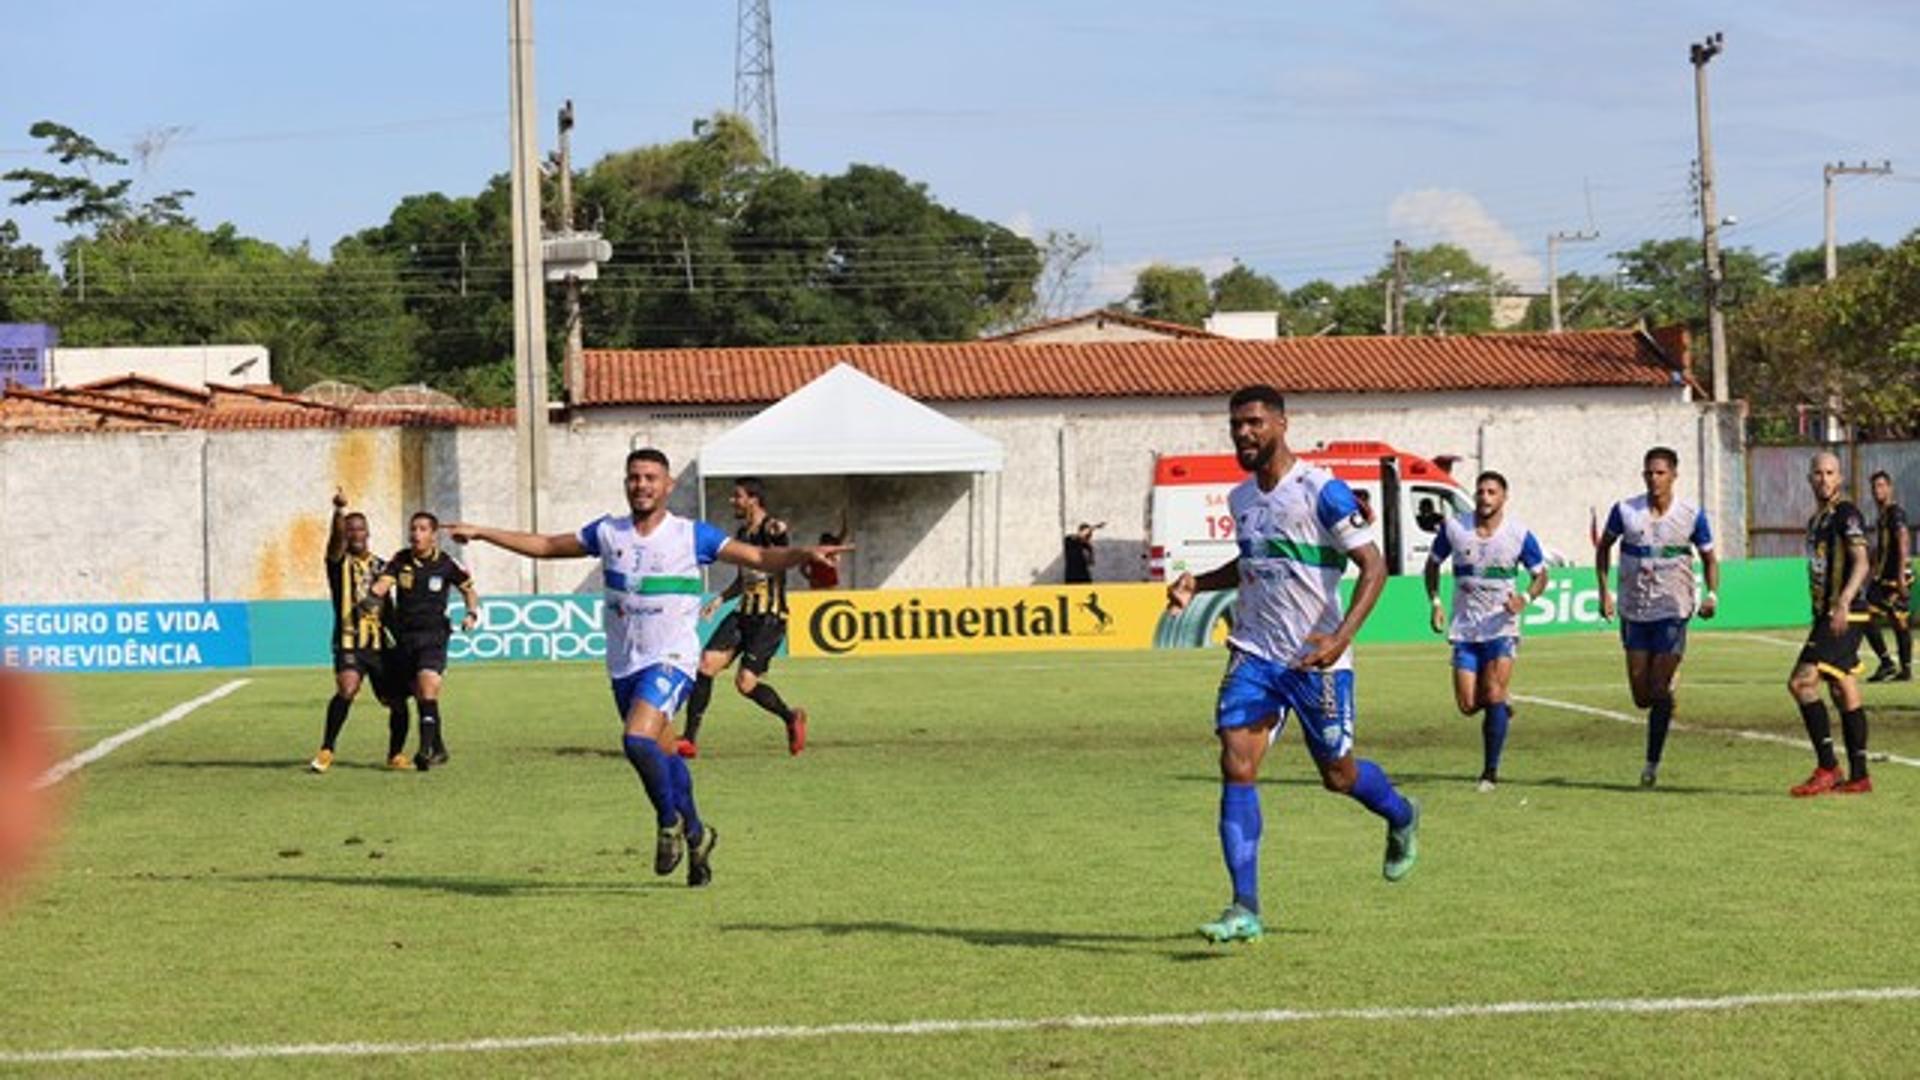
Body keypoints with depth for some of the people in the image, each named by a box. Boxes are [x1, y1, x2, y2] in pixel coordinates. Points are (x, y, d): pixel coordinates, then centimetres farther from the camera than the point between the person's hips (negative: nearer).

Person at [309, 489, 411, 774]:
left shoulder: (380, 566, 14)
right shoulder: (339, 561, 2)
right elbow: (337, 538, -20)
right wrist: (339, 510, -38)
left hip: (380, 644, 4)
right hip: (349, 643, -4)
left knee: (397, 701, 3)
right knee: (347, 689, -27)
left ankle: (395, 755, 25)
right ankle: (326, 752, -17)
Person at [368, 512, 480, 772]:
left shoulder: (447, 564, -1)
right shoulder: (400, 560, 3)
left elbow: (468, 589, 14)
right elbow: (383, 583, -10)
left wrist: (472, 614, -2)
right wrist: (372, 598, -32)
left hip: (433, 635, -3)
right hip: (403, 637, 3)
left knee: (428, 684, -23)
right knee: (419, 694, 7)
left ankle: (426, 748, -28)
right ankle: (438, 749, 23)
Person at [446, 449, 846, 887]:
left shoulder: (692, 536, -4)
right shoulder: (608, 532, 8)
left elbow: (761, 558, -7)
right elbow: (546, 546, 17)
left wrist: (804, 553, -25)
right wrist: (481, 533, 16)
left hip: (672, 659, -5)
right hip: (624, 664, 5)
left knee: (638, 740, -25)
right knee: (663, 753, 12)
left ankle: (670, 822, -4)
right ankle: (695, 834, 30)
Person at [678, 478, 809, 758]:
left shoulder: (771, 530, -11)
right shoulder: (742, 534, 15)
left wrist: (777, 531, -63)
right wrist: (720, 599, 15)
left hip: (770, 619, -7)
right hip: (743, 614, 7)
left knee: (745, 683, -11)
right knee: (706, 664, -10)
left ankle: (791, 718, 16)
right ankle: (689, 739, -6)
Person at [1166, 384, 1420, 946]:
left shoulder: (1321, 491, -13)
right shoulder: (1240, 498, 9)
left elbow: (1374, 566, -14)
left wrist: (1341, 637, -26)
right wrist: (1197, 583, 10)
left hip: (1317, 658, -5)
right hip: (1254, 653, 5)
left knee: (1338, 775, 8)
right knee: (1236, 767, -11)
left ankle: (1402, 819, 44)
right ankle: (1245, 910, -11)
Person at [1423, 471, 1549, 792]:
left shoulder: (1519, 535, -7)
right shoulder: (1453, 527, -3)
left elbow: (1540, 575, 4)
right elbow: (1433, 564, 12)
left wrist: (1526, 598, -17)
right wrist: (1435, 602, -2)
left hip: (1502, 626, -2)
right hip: (1465, 629, 2)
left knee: (1493, 696, -14)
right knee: (1467, 705, -3)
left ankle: (1490, 773, -3)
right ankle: (1501, 708, 35)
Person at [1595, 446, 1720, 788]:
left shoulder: (1692, 516, -5)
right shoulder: (1625, 511, -2)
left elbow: (1709, 558, 7)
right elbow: (1604, 546, 13)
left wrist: (1712, 595, -11)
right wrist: (1604, 591, 3)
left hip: (1672, 612, -2)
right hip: (1633, 612, 2)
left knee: (1659, 692, -9)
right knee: (1642, 697, 3)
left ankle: (1652, 764, 2)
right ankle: (1666, 697, 39)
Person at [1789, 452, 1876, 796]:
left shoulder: (1846, 515, -9)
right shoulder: (1816, 520, 19)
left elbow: (1861, 563, -19)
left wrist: (1843, 603, -32)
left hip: (1846, 615, -10)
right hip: (1827, 616, 10)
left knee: (1802, 682, -17)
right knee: (1844, 693, 9)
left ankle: (1827, 768, -16)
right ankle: (1858, 777, 11)